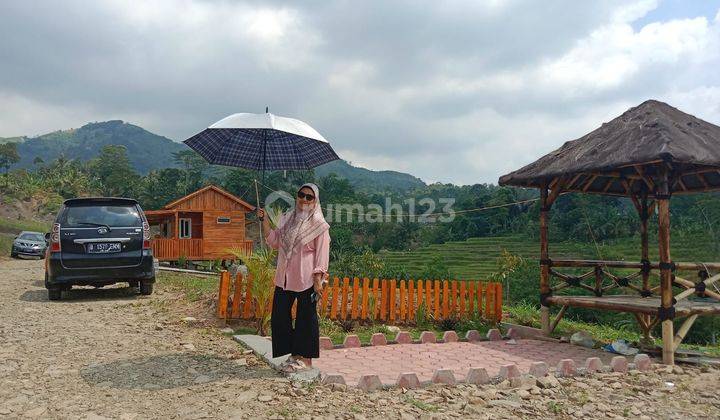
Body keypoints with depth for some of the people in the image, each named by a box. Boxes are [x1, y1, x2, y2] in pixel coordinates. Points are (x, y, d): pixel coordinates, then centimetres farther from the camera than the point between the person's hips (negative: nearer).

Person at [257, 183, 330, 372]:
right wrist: (265, 221, 4)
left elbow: (322, 254, -8)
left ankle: (305, 358, 18)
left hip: (306, 279, -6)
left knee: (306, 318, 4)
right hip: (284, 277, 6)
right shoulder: (286, 218, 11)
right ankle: (293, 353, 24)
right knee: (278, 317, 8)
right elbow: (274, 243, 12)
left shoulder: (319, 225, -5)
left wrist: (318, 279, -14)